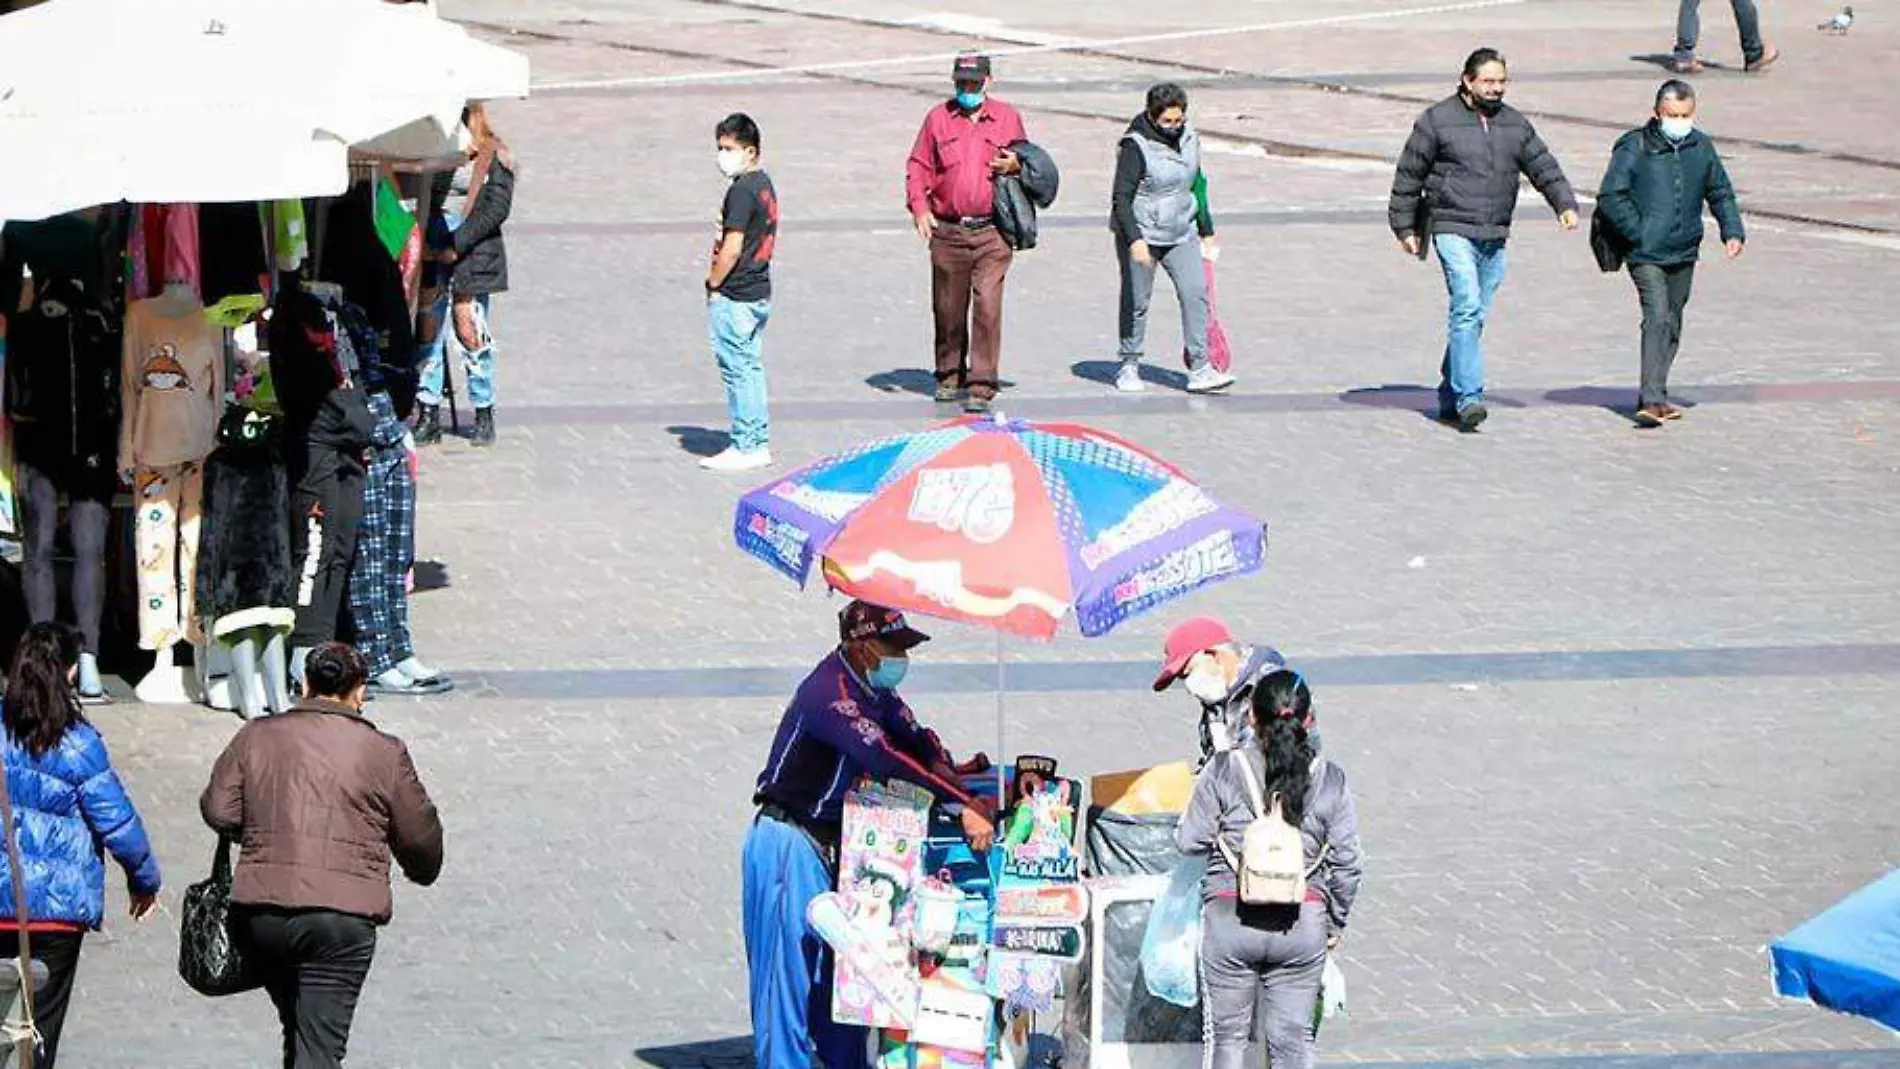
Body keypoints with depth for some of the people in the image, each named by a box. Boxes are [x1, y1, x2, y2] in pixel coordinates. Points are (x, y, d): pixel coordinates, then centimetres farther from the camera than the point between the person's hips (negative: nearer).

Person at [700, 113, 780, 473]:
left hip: (735, 297, -10)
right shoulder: (765, 185, 11)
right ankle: (759, 443, 19)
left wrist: (713, 284, -10)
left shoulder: (741, 190, -18)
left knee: (736, 369, -3)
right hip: (759, 291, 10)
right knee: (751, 367, 15)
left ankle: (746, 447, 0)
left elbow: (732, 249, -22)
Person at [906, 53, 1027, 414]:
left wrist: (1016, 164, -7)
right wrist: (919, 207, -6)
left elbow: (1028, 161, 17)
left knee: (988, 306, -12)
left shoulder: (1007, 117, 7)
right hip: (947, 232, 2)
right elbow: (918, 166, 9)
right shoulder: (938, 118, 7)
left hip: (992, 232, -2)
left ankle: (981, 387, -10)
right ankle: (949, 377, 28)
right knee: (948, 309, 9)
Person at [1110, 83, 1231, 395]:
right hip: (1140, 234, -5)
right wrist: (1135, 240, -28)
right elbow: (1121, 198, -18)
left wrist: (1206, 231, 22)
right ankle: (1129, 367, 21)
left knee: (1196, 293, -8)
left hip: (1181, 234, 5)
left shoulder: (1189, 139, 5)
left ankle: (1199, 369, -9)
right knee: (1136, 302, 5)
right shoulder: (1137, 146, -15)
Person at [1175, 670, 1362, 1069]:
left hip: (1230, 916, -1)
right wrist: (1336, 924, 16)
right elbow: (1346, 862, 3)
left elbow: (1189, 841, -2)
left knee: (1228, 1034, 9)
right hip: (1303, 922, 1)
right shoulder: (1330, 780, 0)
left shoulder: (1223, 771, -6)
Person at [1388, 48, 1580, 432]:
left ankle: (1450, 398, 19)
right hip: (1453, 231, -6)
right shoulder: (1437, 121, -2)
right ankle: (1468, 397, -24)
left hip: (1495, 238, 6)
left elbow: (1543, 166, 12)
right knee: (1467, 307, -19)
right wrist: (1405, 227, 2)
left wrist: (1565, 203, -4)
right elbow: (1409, 175, 3)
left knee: (1476, 315, 8)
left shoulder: (1515, 124, 12)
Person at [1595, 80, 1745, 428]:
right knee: (1657, 318, -18)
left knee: (1672, 324, 12)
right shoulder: (1635, 148, -9)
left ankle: (1655, 395, 23)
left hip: (1684, 255, 6)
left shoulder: (1701, 148, 7)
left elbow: (1720, 193, 19)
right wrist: (1639, 233, -14)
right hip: (1646, 255, -6)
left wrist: (1733, 232, 7)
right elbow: (1611, 197, -10)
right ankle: (1650, 399, -23)